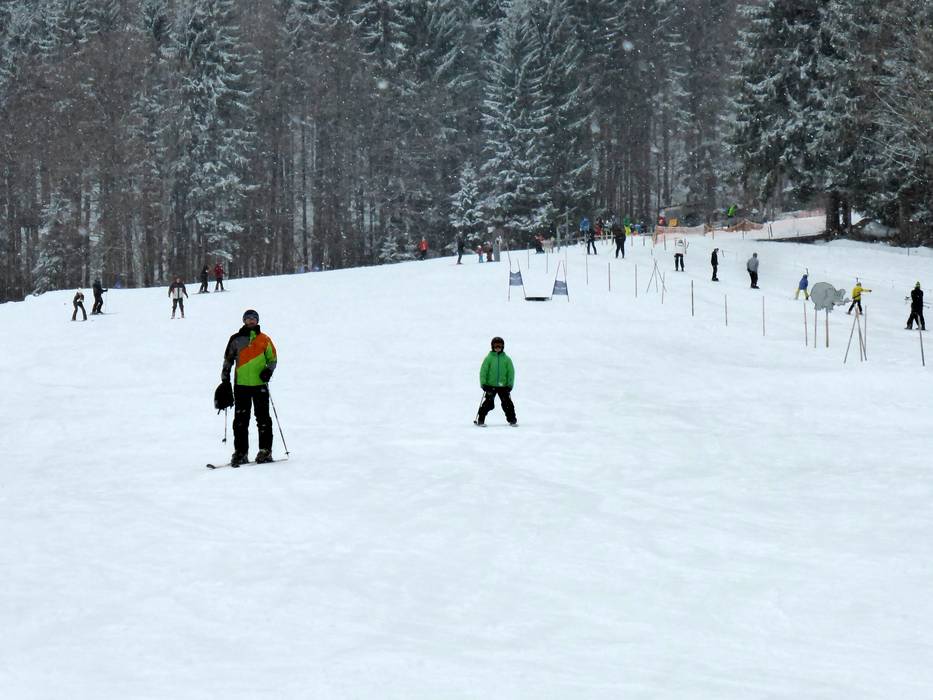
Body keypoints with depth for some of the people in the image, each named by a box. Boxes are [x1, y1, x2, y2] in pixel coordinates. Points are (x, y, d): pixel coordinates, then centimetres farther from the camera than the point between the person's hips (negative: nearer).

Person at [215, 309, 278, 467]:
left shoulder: (264, 340, 7)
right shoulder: (236, 340, 8)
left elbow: (273, 359, 11)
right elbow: (228, 360, 12)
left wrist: (268, 371, -8)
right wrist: (225, 380, 5)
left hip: (260, 384, -1)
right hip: (241, 384, 1)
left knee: (263, 418, 0)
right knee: (240, 420, 0)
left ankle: (265, 451, 4)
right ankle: (240, 452, 2)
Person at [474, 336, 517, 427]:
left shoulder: (507, 359, 4)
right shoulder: (488, 358, -1)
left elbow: (511, 372, 5)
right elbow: (483, 371, -1)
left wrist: (510, 385, -1)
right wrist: (484, 384, -8)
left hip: (503, 386, 2)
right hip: (490, 385, -2)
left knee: (507, 404, 1)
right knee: (488, 403, -7)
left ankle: (512, 420, 12)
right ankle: (480, 420, 1)